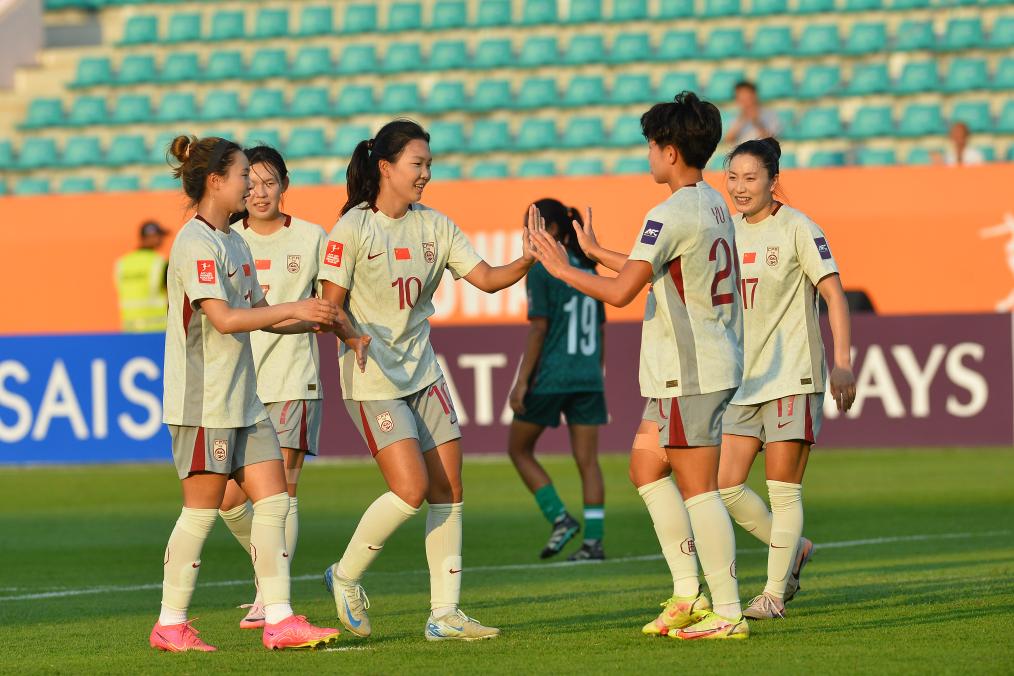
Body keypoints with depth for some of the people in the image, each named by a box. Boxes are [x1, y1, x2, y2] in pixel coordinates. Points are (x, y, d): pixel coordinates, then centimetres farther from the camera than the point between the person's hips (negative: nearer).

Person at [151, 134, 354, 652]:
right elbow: (223, 318, -23)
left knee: (274, 499, 3)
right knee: (202, 509, -4)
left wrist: (317, 322, 7)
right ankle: (170, 625, 6)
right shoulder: (196, 243, -14)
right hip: (202, 399, -9)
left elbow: (258, 314, 21)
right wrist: (294, 309, -19)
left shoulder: (233, 241, 15)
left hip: (241, 396, 9)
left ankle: (278, 620, 2)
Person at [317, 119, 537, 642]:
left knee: (449, 490, 1)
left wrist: (528, 260, -16)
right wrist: (354, 338, -27)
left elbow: (485, 278, 2)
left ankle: (445, 614, 6)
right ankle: (346, 577, 8)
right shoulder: (353, 228, -9)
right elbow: (332, 305, -10)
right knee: (411, 489, -15)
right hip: (372, 382, -6)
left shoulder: (434, 226, 7)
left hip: (423, 374, 6)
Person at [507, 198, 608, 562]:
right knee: (587, 460, 4)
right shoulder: (588, 270, 12)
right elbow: (599, 333, 15)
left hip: (550, 377, -6)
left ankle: (560, 518, -1)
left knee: (519, 449, 11)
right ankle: (593, 541, -2)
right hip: (587, 378, 6)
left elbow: (539, 330, -13)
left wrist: (521, 382, -12)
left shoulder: (541, 270, -8)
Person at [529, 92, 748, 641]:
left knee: (698, 488, -6)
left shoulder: (672, 215, -17)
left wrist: (562, 269, -6)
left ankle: (728, 612, -6)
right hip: (711, 364, 10)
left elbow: (620, 291, -21)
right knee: (646, 467, 16)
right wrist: (596, 252, 37)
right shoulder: (713, 205, 14)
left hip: (689, 371, -10)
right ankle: (688, 592, 15)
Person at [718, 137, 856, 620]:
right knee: (726, 486, 1)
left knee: (783, 490, -5)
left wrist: (843, 361, -19)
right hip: (745, 380, 7)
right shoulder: (730, 230, 11)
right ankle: (793, 550, 23)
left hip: (793, 377, -7)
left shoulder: (797, 229, -7)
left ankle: (774, 593, 4)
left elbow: (834, 293, -11)